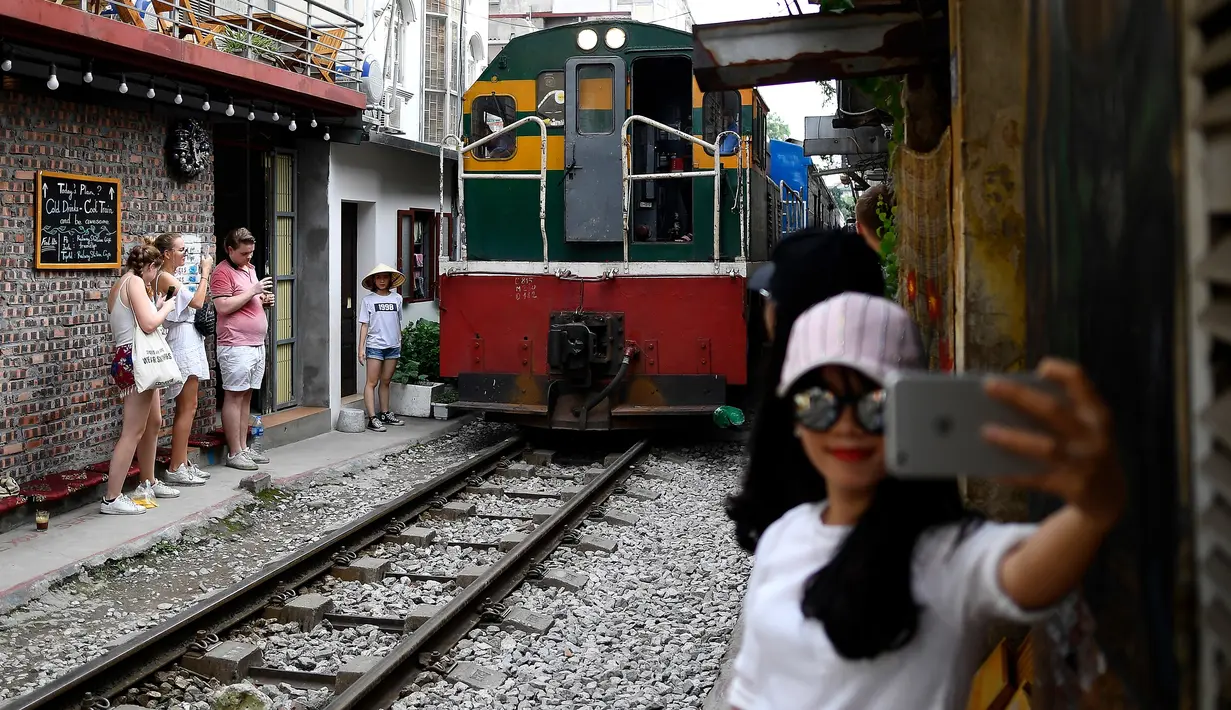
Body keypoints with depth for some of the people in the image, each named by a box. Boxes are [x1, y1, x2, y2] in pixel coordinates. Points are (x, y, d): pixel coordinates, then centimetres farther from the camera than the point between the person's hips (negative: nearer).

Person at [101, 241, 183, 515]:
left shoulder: (119, 286, 18)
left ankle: (149, 483, 34)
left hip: (129, 359, 11)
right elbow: (148, 324, -21)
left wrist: (155, 306, 20)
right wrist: (166, 307, -5)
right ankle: (111, 499, -9)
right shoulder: (135, 282, -12)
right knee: (133, 431, -9)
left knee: (154, 422, 22)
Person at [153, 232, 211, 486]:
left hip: (189, 346, 10)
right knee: (187, 408, -8)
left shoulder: (171, 279, 16)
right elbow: (197, 301, -18)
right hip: (183, 348, -10)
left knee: (185, 408, 12)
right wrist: (205, 272, -11)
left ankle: (183, 463, 16)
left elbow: (192, 306, 17)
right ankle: (175, 469, -5)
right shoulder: (165, 279, -14)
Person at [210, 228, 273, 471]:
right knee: (234, 397, -4)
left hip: (256, 343, 9)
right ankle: (234, 453, 0)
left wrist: (264, 300, 9)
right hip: (235, 346, -9)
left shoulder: (250, 269, 19)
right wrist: (253, 291, -17)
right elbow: (223, 307, -18)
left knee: (246, 396, 11)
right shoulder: (223, 272, -9)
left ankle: (244, 447, 17)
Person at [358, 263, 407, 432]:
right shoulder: (368, 300, 0)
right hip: (374, 346, -3)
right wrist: (361, 348, -4)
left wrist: (400, 342, 14)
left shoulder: (397, 298, 7)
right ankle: (372, 418, -5)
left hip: (393, 346, 3)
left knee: (386, 381, 13)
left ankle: (385, 414, 23)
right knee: (372, 382, -4)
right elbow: (364, 325, 0)